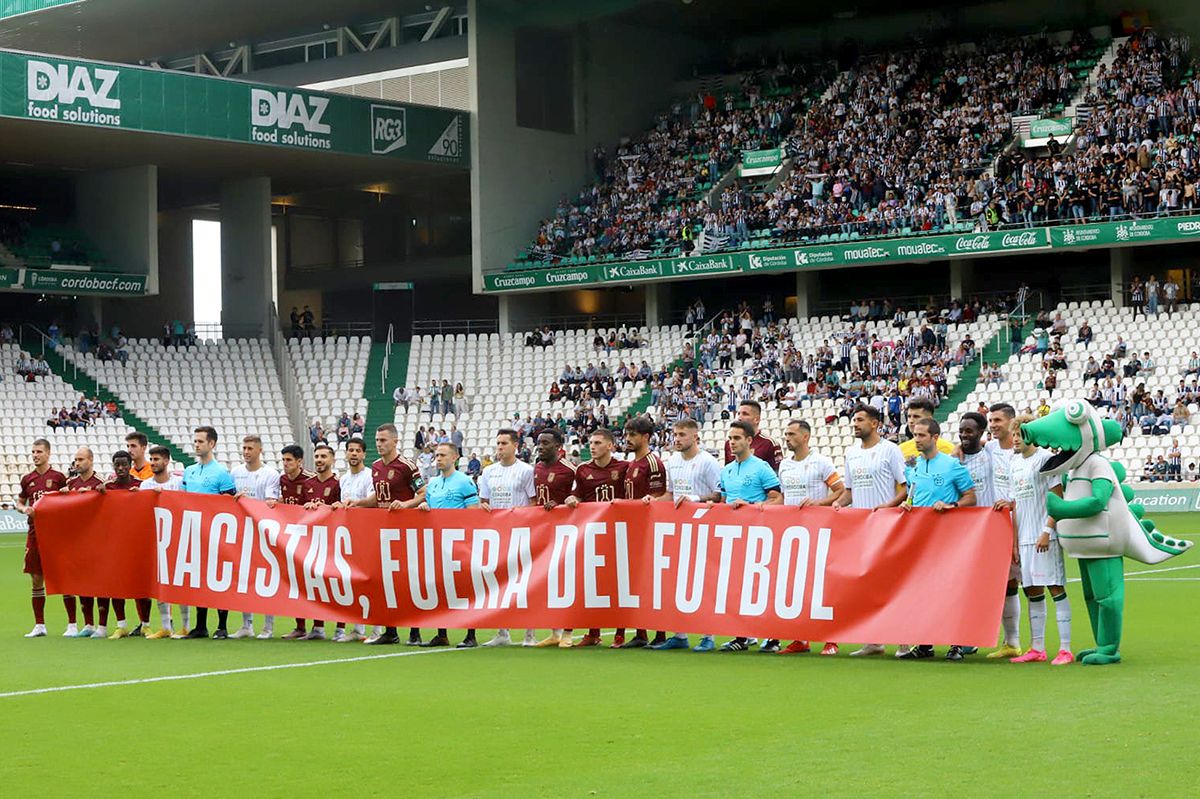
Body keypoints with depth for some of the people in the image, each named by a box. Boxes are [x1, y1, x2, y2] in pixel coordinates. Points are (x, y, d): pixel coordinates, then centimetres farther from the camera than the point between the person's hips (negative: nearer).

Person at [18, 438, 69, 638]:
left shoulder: (58, 477, -1)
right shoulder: (27, 480, 10)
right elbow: (19, 503, 20)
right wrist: (24, 509, -1)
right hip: (35, 533, 4)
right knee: (36, 580, 5)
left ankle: (72, 624, 3)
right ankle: (39, 626, 12)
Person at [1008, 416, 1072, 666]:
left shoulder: (1044, 458, -6)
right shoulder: (1015, 462, 15)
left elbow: (1057, 498, -10)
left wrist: (1047, 531, -17)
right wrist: (1015, 540, 16)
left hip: (1046, 536, -7)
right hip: (1025, 537, 7)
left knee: (1055, 588, -7)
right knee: (1032, 591, 8)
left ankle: (1065, 649, -6)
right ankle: (1037, 649, 13)